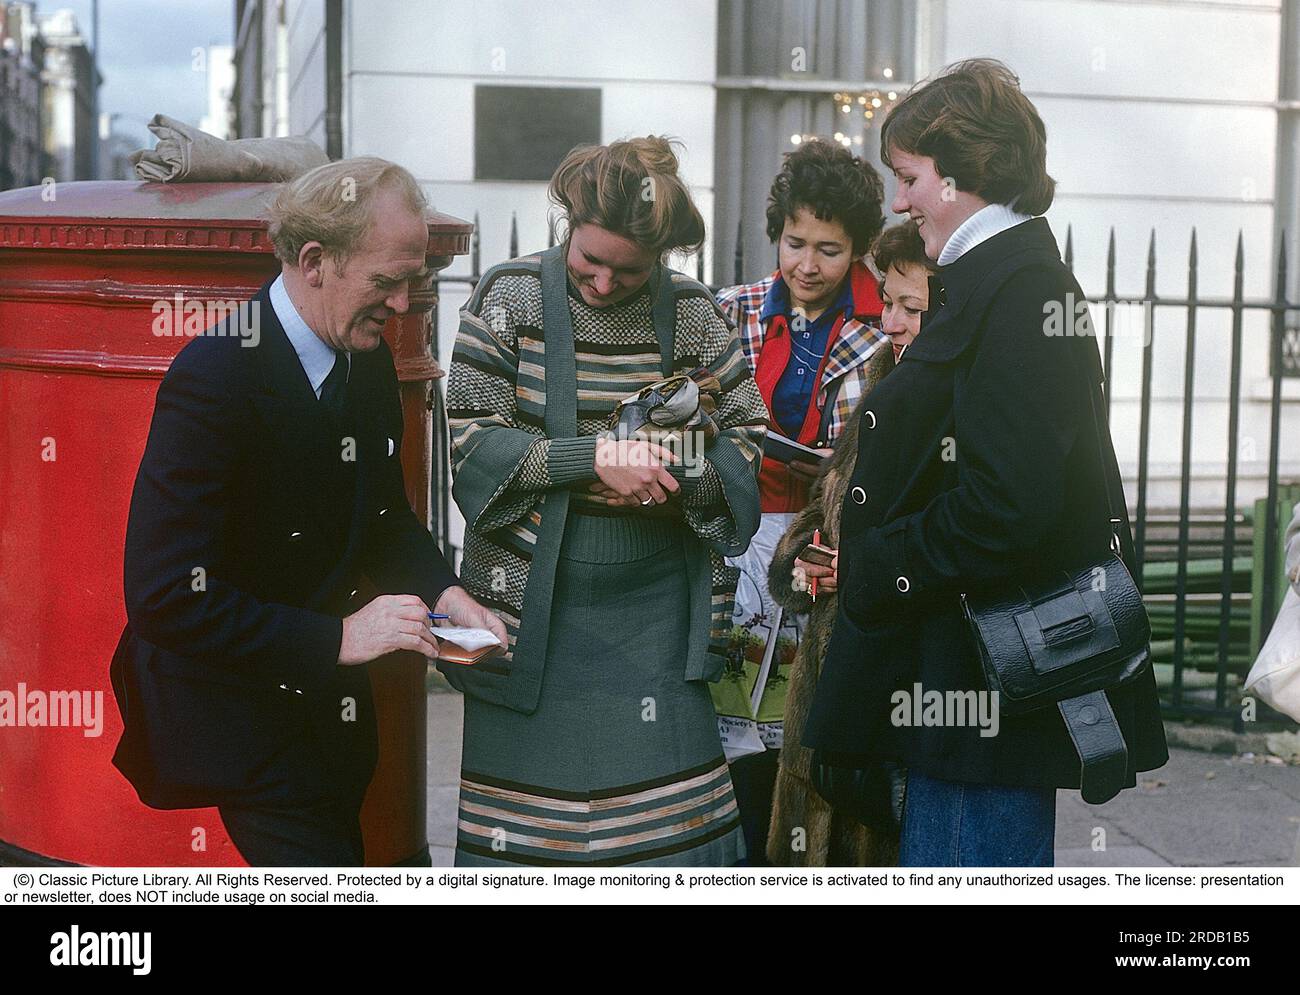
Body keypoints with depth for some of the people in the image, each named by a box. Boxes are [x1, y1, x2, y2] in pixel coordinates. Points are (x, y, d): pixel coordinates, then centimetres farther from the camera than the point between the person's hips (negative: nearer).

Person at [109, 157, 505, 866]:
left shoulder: (368, 360, 2)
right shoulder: (216, 377, -24)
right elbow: (164, 596, -27)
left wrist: (442, 593, -5)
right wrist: (337, 638, -26)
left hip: (329, 713, 8)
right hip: (240, 718, -8)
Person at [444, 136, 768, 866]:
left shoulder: (691, 313, 3)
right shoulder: (512, 297, -3)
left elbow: (749, 437, 6)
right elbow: (472, 440, -8)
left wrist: (671, 477, -13)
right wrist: (595, 457, -19)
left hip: (654, 607, 1)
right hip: (534, 601, -1)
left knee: (671, 816, 2)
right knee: (526, 795, 6)